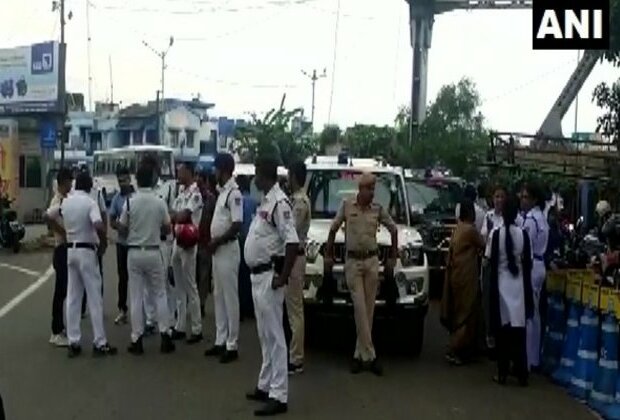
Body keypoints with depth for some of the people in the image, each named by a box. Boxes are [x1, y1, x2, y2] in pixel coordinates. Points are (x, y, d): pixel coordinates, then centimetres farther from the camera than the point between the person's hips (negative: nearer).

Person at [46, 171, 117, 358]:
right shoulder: (90, 202, -14)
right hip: (87, 251, -6)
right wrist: (103, 243, -11)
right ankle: (100, 343, 3)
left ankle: (73, 343, 12)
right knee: (95, 298, 0)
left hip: (70, 250, 6)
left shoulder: (66, 202, 5)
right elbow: (99, 226, -27)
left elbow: (48, 215, 16)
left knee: (72, 298, 10)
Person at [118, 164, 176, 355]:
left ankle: (137, 340, 7)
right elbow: (167, 229, 2)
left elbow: (122, 229, -2)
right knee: (160, 294, 11)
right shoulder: (159, 202, -5)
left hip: (134, 253, 0)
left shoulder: (130, 202, -7)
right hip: (153, 252, 0)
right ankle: (165, 336, 8)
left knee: (136, 297, 5)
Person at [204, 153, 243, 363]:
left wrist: (216, 241, -14)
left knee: (230, 298, -3)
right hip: (218, 250, 10)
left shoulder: (234, 193, -17)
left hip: (227, 249, -10)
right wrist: (212, 241, 7)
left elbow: (236, 225, -22)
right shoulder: (222, 192, 13)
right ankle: (221, 341, 23)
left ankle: (232, 345, 4)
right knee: (219, 296, 14)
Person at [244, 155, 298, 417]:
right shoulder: (266, 201, 13)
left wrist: (283, 277, -22)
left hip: (269, 277, -10)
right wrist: (257, 273, 18)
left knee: (274, 336, -5)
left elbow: (292, 242, -24)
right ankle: (266, 386, 27)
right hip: (258, 275, 10)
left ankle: (279, 395, -1)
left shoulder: (279, 202, -17)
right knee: (265, 335, 17)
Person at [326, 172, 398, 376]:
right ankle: (369, 356, -7)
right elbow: (333, 229, 11)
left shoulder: (378, 209, 4)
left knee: (368, 310, 3)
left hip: (372, 261, 2)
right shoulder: (346, 206, 1)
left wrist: (393, 257, 13)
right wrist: (328, 255, 10)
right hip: (353, 262, -2)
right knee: (360, 308, -9)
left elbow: (393, 230, 17)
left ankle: (359, 355, 12)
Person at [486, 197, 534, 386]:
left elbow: (490, 260, -5)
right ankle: (522, 374, 11)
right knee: (518, 330, 8)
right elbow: (528, 262, 0)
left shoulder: (495, 232, -9)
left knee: (502, 330, 5)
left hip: (501, 283, -1)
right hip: (518, 283, 2)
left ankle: (502, 373, 9)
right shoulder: (523, 234, -4)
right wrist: (527, 285, 13)